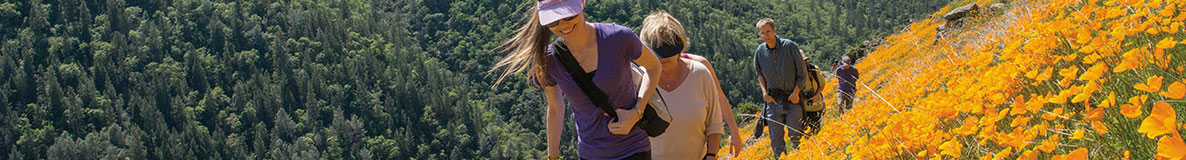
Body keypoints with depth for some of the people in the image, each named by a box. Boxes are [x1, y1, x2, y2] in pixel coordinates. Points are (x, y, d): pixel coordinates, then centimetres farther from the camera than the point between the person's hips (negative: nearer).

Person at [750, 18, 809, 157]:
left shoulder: (790, 46, -10)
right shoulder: (760, 51, 0)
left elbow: (802, 73, -2)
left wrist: (796, 92, -10)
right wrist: (764, 91, 3)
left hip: (792, 99, -3)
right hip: (773, 99, 3)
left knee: (795, 136, -1)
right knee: (776, 139, 4)